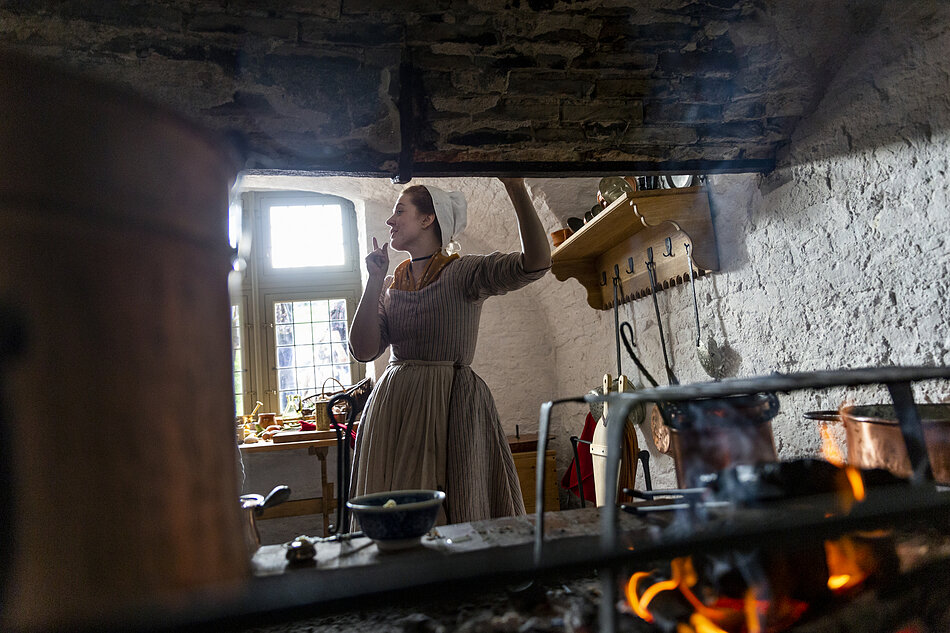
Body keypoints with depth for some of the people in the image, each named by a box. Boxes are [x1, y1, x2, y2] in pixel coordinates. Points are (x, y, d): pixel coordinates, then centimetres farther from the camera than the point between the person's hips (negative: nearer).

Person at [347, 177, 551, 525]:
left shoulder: (463, 272, -2)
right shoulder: (391, 286, 13)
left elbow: (536, 263, -18)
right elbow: (363, 350, 2)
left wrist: (517, 189, -24)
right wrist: (375, 281, 0)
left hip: (451, 405, -5)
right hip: (393, 406, 5)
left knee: (455, 515, -1)